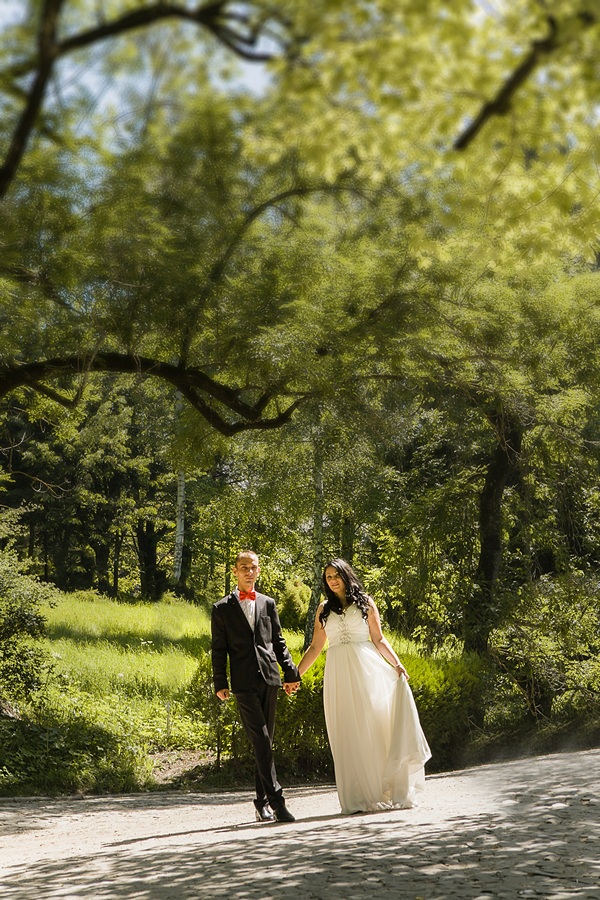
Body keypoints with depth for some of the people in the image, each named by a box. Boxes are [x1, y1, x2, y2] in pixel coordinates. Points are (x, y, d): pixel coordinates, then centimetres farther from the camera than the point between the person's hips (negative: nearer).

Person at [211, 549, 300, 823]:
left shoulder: (268, 603, 15)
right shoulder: (222, 608, 5)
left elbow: (278, 642, 16)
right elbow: (218, 649, 3)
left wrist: (290, 672, 9)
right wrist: (220, 683, -4)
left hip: (269, 678, 4)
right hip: (244, 683, -4)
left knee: (265, 742, 8)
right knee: (261, 741, -12)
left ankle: (262, 802, 15)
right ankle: (275, 800, -13)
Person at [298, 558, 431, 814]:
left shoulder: (365, 602, 8)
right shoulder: (324, 609, 13)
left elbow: (379, 639, 6)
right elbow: (315, 646, 14)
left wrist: (397, 664, -6)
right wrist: (295, 674, 8)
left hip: (366, 669, -2)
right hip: (339, 675, 2)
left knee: (375, 723, -7)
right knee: (348, 733, -1)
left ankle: (389, 791, 1)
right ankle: (359, 797, 1)